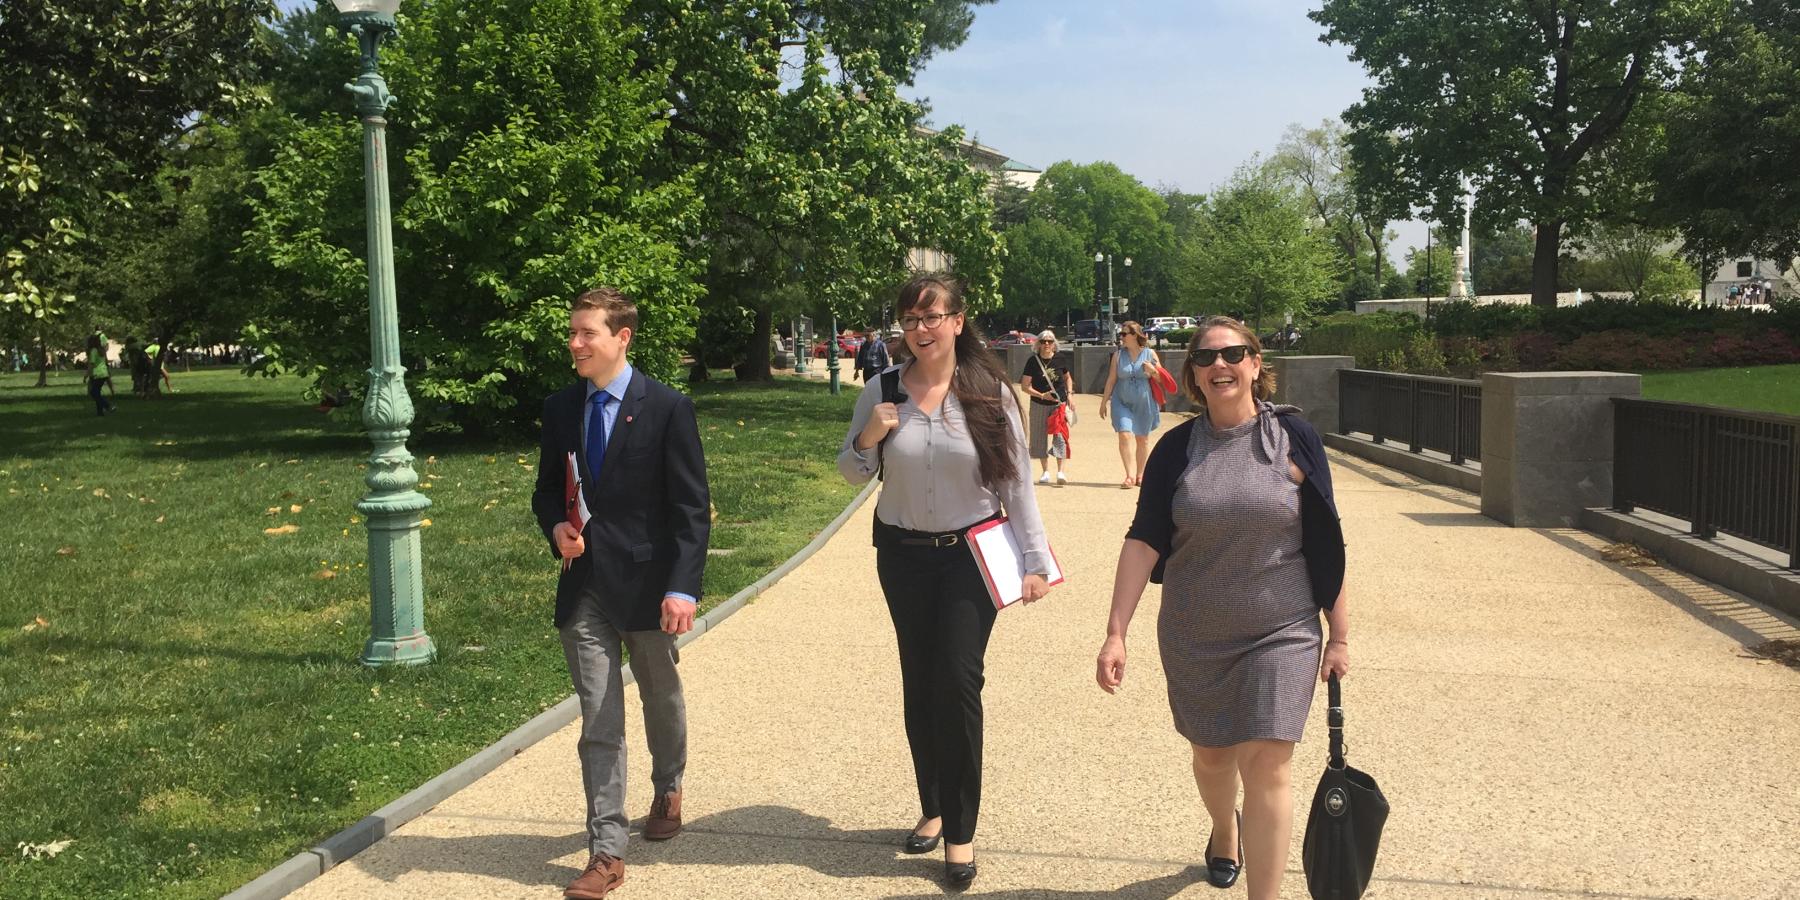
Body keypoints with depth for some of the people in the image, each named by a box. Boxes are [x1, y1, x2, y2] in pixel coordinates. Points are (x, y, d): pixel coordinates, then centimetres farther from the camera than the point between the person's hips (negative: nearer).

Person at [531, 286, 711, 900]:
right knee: (598, 722, 2)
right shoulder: (559, 408, 4)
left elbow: (692, 506, -11)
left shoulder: (668, 407, -10)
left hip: (647, 582, -2)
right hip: (584, 586, 3)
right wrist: (556, 526, -8)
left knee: (661, 698, 19)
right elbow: (547, 488, 15)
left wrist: (682, 587, -19)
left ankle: (668, 790, 47)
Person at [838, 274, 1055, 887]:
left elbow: (1017, 481, -4)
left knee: (957, 681, -9)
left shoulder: (989, 392, -8)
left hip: (971, 553, -3)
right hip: (903, 554, 3)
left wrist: (1035, 561, -7)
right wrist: (867, 439, -15)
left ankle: (960, 830, 6)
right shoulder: (882, 392, -3)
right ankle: (932, 808, 28)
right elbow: (851, 474, 6)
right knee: (919, 683, 11)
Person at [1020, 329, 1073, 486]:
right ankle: (1045, 472, 20)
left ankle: (1060, 471, -3)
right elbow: (1024, 386, -4)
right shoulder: (1033, 361, -3)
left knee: (1059, 436, -9)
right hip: (1039, 406, 0)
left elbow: (1068, 378, 21)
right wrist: (1041, 395, -14)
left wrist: (1069, 394, 6)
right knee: (1040, 437, 7)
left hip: (1059, 404, 0)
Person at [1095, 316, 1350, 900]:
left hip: (1280, 635, -2)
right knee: (1211, 755, 19)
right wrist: (1115, 633, -11)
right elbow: (1143, 542, -5)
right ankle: (1224, 834, 51)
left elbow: (1326, 546, -3)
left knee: (1265, 768, -9)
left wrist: (1340, 636, -1)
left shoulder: (1292, 438, -6)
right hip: (1193, 638, 3)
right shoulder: (1176, 449, -2)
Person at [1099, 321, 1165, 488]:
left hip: (1144, 403, 0)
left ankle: (1140, 475, 24)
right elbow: (1111, 379, 5)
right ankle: (1130, 475, -14)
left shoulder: (1150, 354, -1)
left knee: (1142, 439, 10)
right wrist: (1104, 402, 4)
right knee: (1124, 435, -16)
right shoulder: (1118, 355, 2)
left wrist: (1153, 371, -16)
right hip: (1122, 403, 0)